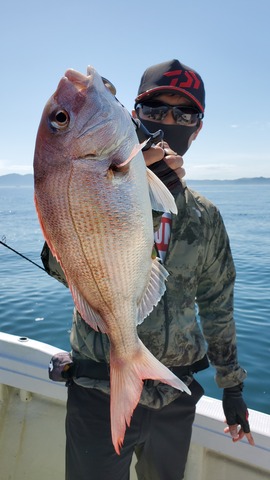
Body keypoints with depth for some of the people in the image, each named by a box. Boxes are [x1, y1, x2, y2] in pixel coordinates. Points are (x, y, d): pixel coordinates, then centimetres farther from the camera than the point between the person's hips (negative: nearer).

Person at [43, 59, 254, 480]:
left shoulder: (206, 217, 3)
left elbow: (218, 307, 10)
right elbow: (62, 266, -24)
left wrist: (232, 386, 13)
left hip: (177, 397, 4)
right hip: (100, 393, -3)